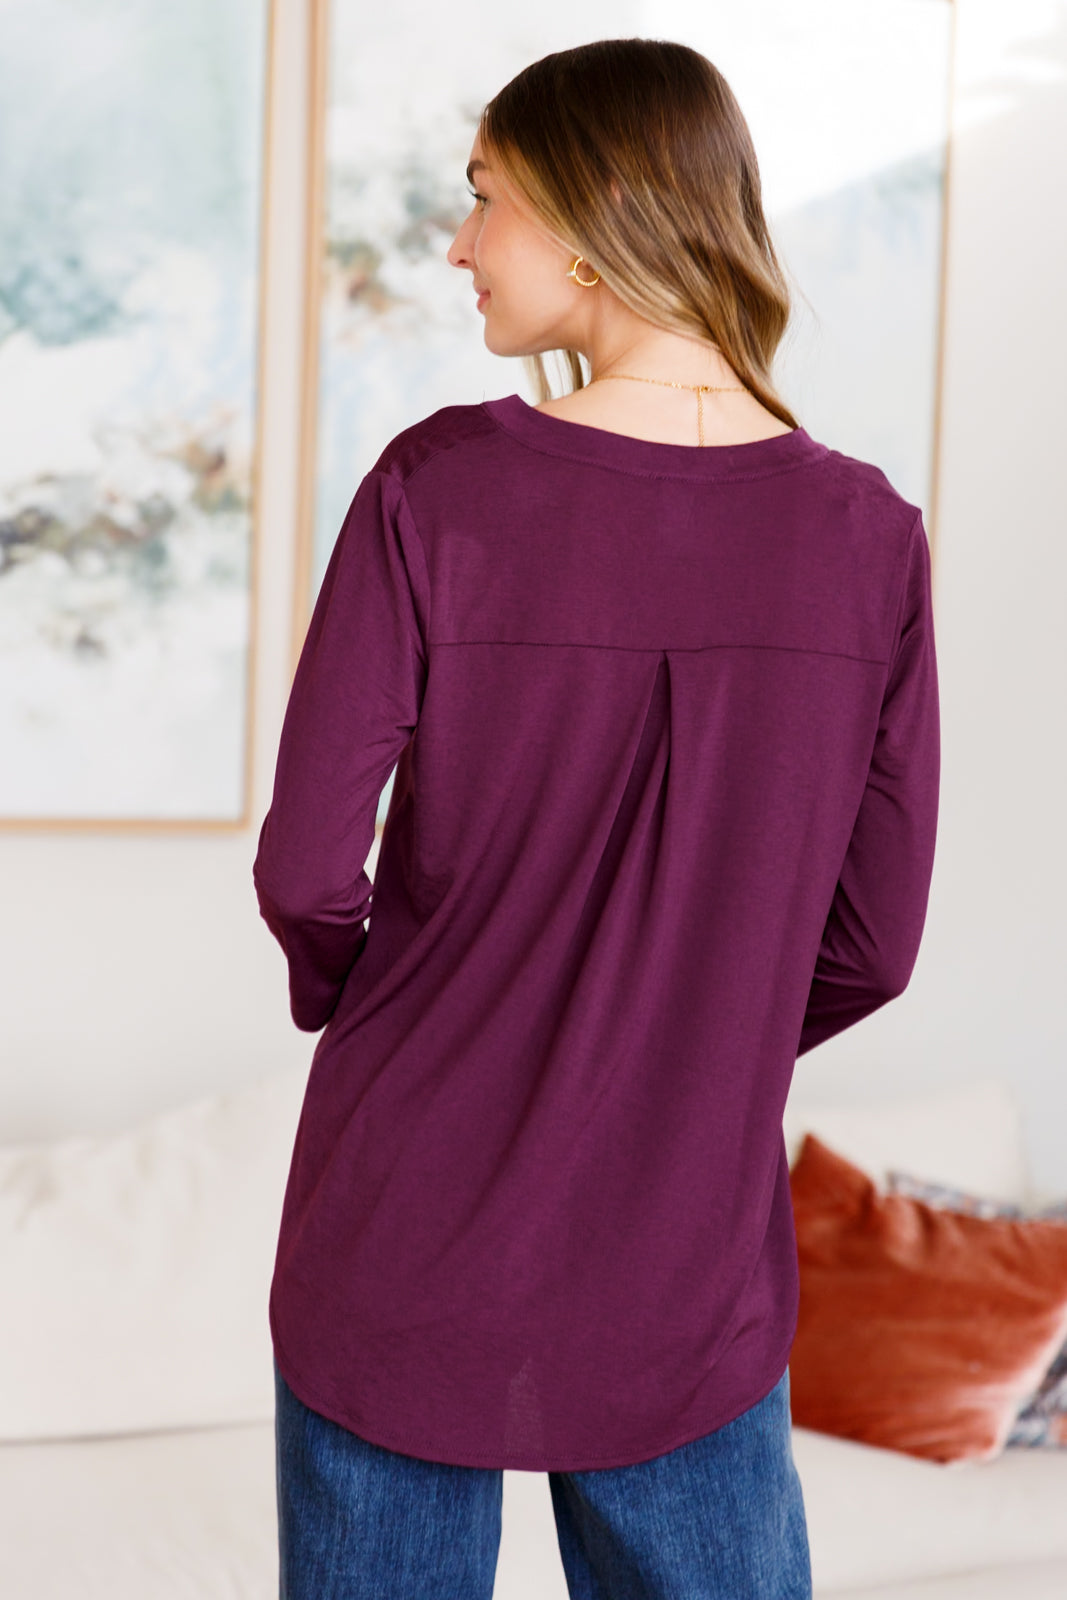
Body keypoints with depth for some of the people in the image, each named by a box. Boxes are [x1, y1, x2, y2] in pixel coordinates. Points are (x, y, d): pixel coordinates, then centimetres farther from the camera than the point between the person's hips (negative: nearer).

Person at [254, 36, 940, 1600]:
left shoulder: (438, 486, -15)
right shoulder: (868, 536, -7)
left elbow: (305, 871, -15)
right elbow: (872, 942, -3)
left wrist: (352, 995, 7)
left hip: (403, 1254, -1)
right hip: (687, 1291, 2)